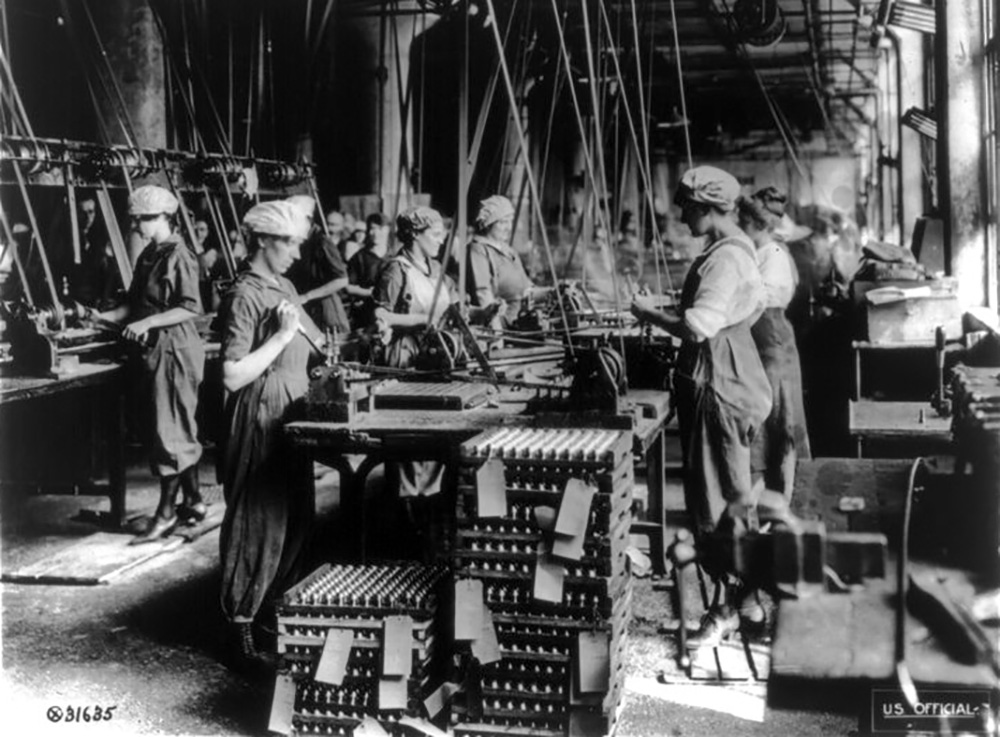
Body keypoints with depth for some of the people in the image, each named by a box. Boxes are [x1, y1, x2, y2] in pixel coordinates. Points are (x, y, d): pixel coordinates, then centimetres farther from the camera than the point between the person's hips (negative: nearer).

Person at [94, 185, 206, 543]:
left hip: (174, 350, -9)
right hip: (154, 351, 9)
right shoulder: (149, 255, 12)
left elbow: (191, 308, -19)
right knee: (180, 431, 14)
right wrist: (102, 317, 5)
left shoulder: (178, 256, -14)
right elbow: (135, 304, 16)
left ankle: (166, 512, 2)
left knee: (168, 431, -4)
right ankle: (194, 501, 23)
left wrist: (147, 322, -23)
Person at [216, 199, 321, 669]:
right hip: (259, 420, -9)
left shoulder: (283, 287, 12)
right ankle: (242, 627, 8)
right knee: (258, 523, -2)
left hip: (292, 414, 9)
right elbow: (233, 376, -22)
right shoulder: (243, 297, -15)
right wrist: (281, 336, -22)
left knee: (297, 519, 15)